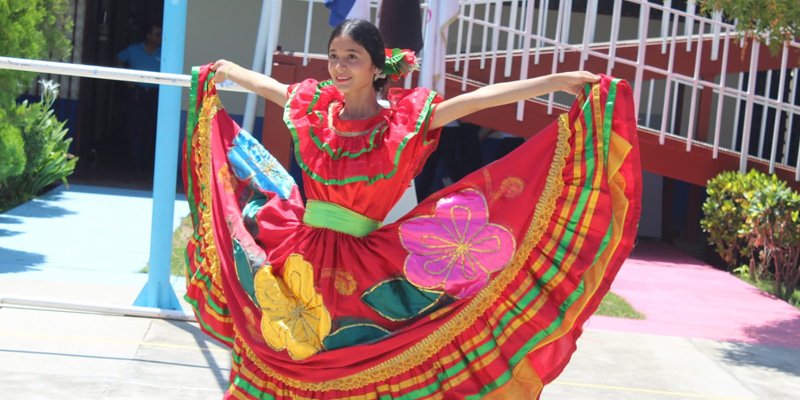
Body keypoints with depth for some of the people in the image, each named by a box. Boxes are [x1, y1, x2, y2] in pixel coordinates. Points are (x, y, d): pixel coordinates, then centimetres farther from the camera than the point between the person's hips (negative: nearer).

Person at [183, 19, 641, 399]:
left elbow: (481, 97, -18)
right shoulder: (316, 107, 3)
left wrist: (560, 81, -24)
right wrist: (220, 69, 38)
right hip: (299, 255, 4)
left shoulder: (405, 117, -10)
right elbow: (263, 82, 22)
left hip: (359, 266, -4)